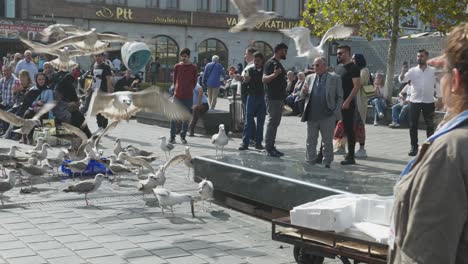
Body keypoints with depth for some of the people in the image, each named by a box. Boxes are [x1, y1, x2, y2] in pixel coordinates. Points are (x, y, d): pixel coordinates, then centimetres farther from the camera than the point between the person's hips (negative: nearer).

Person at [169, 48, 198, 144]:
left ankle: (183, 136, 16)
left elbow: (195, 81, 8)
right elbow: (174, 79, 11)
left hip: (188, 96, 0)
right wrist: (176, 90, 7)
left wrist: (189, 89, 6)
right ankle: (172, 137, 9)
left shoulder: (193, 67, 1)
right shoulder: (177, 66, 4)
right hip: (177, 95, 0)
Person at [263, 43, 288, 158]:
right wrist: (274, 74, -41)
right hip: (273, 98, -10)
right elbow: (264, 79, -22)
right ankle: (269, 148, -4)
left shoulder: (278, 63, 17)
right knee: (272, 122, -7)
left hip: (279, 98, 10)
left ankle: (271, 146, 16)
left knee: (275, 123, 11)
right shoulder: (270, 63, -12)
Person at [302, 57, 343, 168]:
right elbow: (305, 96, 16)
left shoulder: (335, 78, 0)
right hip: (312, 116, 3)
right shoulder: (310, 78, 10)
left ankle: (327, 162, 18)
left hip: (328, 116, -3)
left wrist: (336, 112, -8)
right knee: (310, 141, 9)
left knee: (327, 142, 7)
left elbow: (340, 97, 1)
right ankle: (310, 161, 19)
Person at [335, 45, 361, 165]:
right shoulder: (338, 67, 16)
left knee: (349, 129, -2)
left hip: (347, 104, -8)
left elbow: (357, 86, -15)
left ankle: (350, 157, 4)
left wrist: (347, 101, -21)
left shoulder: (353, 68, -8)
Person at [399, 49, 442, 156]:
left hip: (428, 102, 0)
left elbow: (437, 84, 9)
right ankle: (414, 147, 9)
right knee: (413, 125, 0)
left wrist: (439, 97, 4)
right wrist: (403, 73, -30)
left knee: (430, 125, 6)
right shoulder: (412, 71, 0)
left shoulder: (433, 71, 3)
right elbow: (402, 80, -10)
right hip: (414, 101, 0)